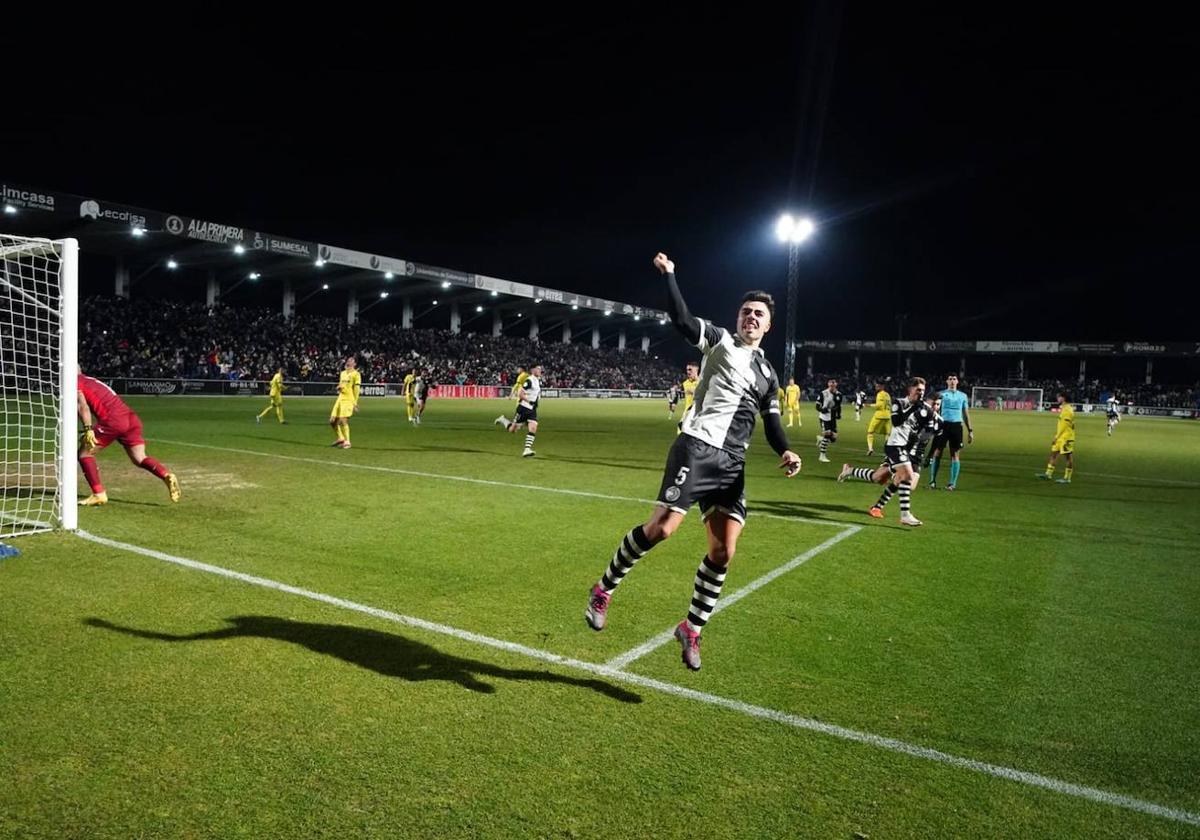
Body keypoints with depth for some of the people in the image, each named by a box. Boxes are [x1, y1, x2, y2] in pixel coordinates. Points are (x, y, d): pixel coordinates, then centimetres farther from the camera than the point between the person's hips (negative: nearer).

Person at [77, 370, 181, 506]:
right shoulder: (92, 381, 32)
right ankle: (166, 475, -25)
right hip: (131, 418, 7)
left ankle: (99, 494, 4)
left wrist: (88, 430, -15)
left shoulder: (76, 383, 8)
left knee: (84, 453, 11)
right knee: (139, 458, 2)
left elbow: (83, 406, -8)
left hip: (113, 421, -7)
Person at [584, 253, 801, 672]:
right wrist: (668, 276, -15)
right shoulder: (720, 340, 7)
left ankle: (691, 629, 18)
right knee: (660, 528, -16)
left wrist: (786, 452, 0)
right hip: (698, 448, -6)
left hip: (732, 463, 6)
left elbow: (772, 424, 19)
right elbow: (681, 320, -9)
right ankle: (603, 591, 6)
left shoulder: (768, 375, 21)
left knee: (723, 552, 1)